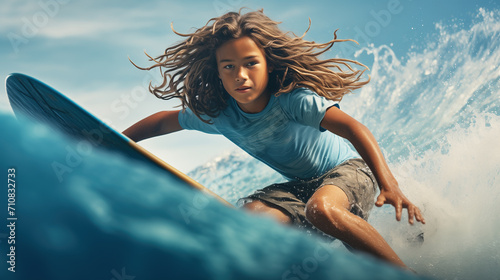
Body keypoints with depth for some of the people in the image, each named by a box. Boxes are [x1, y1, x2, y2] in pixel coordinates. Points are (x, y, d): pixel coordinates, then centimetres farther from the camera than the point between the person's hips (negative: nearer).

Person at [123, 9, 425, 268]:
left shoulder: (292, 98, -29)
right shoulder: (216, 115, -12)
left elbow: (353, 128, -40)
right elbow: (163, 121, 5)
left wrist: (389, 185, -53)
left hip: (347, 169, -5)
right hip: (301, 186, 6)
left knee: (321, 208, -38)